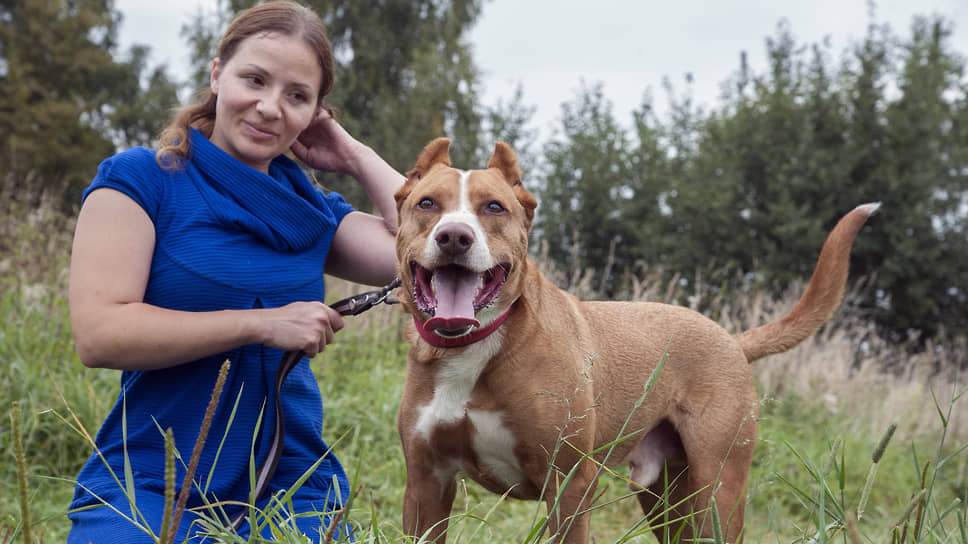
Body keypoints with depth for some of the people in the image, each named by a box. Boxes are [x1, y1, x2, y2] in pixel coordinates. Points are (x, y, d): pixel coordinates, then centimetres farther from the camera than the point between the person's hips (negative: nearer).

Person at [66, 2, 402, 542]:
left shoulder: (313, 211, 12)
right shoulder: (139, 178, -1)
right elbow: (98, 334, -12)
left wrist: (355, 156, 6)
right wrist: (262, 324, -14)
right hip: (148, 490, -3)